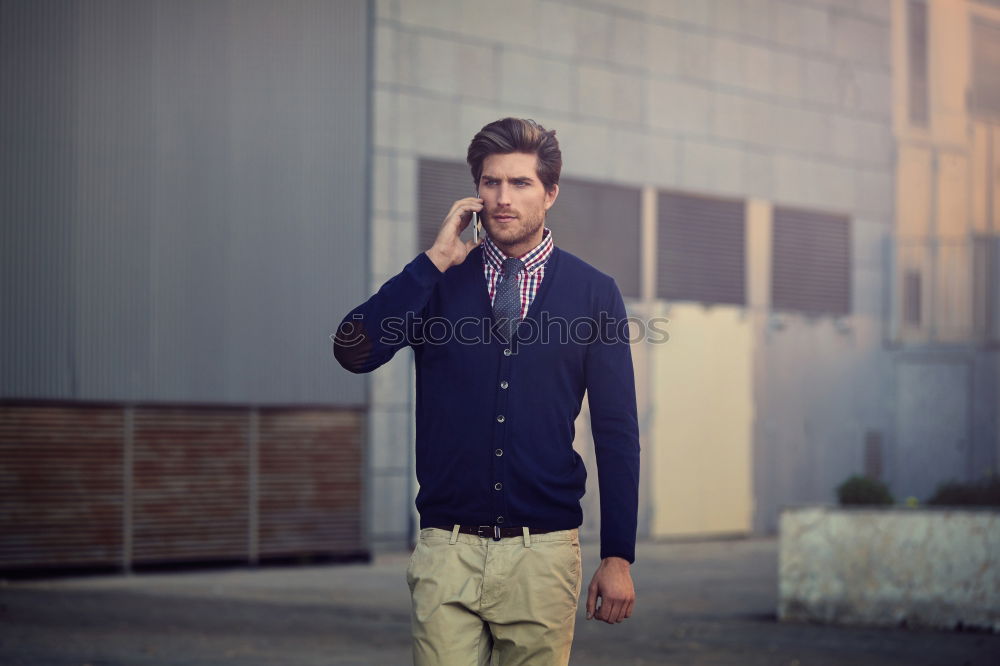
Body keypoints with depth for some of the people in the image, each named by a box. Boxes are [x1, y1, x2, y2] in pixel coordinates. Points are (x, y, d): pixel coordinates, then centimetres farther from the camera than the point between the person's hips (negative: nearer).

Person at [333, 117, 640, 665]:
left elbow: (616, 430, 4)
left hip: (544, 555, 0)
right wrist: (435, 260, -9)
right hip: (448, 552, 0)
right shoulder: (438, 283, 7)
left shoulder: (593, 292, 5)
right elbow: (353, 352, -10)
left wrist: (618, 557, -1)